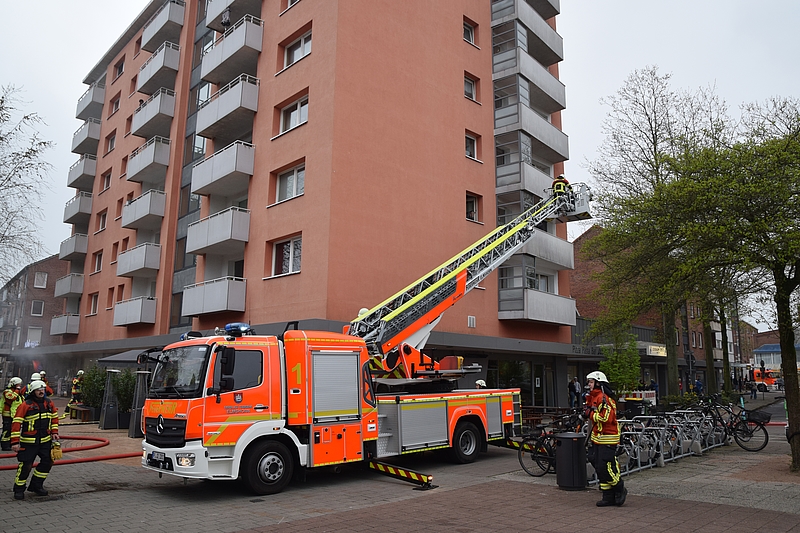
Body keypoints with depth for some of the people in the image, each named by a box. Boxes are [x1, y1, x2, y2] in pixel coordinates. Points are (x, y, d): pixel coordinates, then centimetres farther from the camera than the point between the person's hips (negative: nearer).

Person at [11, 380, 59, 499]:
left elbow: (54, 417, 19)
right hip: (29, 442, -6)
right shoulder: (25, 405, -12)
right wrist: (15, 442, -16)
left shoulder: (49, 403, 6)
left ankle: (36, 485, 23)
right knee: (26, 465, -3)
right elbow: (16, 423, -12)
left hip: (45, 440, 6)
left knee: (48, 462, 7)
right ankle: (19, 489, 17)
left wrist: (54, 432, 9)